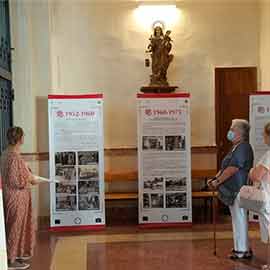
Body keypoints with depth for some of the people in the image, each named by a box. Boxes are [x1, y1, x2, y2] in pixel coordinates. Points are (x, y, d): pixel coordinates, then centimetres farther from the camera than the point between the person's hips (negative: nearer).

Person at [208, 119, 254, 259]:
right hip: (232, 190, 10)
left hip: (238, 190, -10)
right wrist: (215, 178, 7)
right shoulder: (235, 148, 16)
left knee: (239, 219, -3)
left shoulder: (243, 148, -16)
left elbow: (232, 169, -22)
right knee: (237, 219, 16)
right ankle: (241, 247, 25)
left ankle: (242, 251, 5)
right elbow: (224, 167, 19)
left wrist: (218, 181, -16)